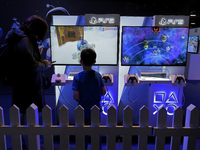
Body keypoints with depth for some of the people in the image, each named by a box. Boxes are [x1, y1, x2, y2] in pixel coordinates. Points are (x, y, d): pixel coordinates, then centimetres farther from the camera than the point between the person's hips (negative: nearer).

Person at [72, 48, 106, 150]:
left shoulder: (77, 77, -17)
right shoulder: (98, 75, -8)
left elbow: (76, 96, -19)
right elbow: (103, 92, -3)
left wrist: (80, 101, 2)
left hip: (84, 111, -2)